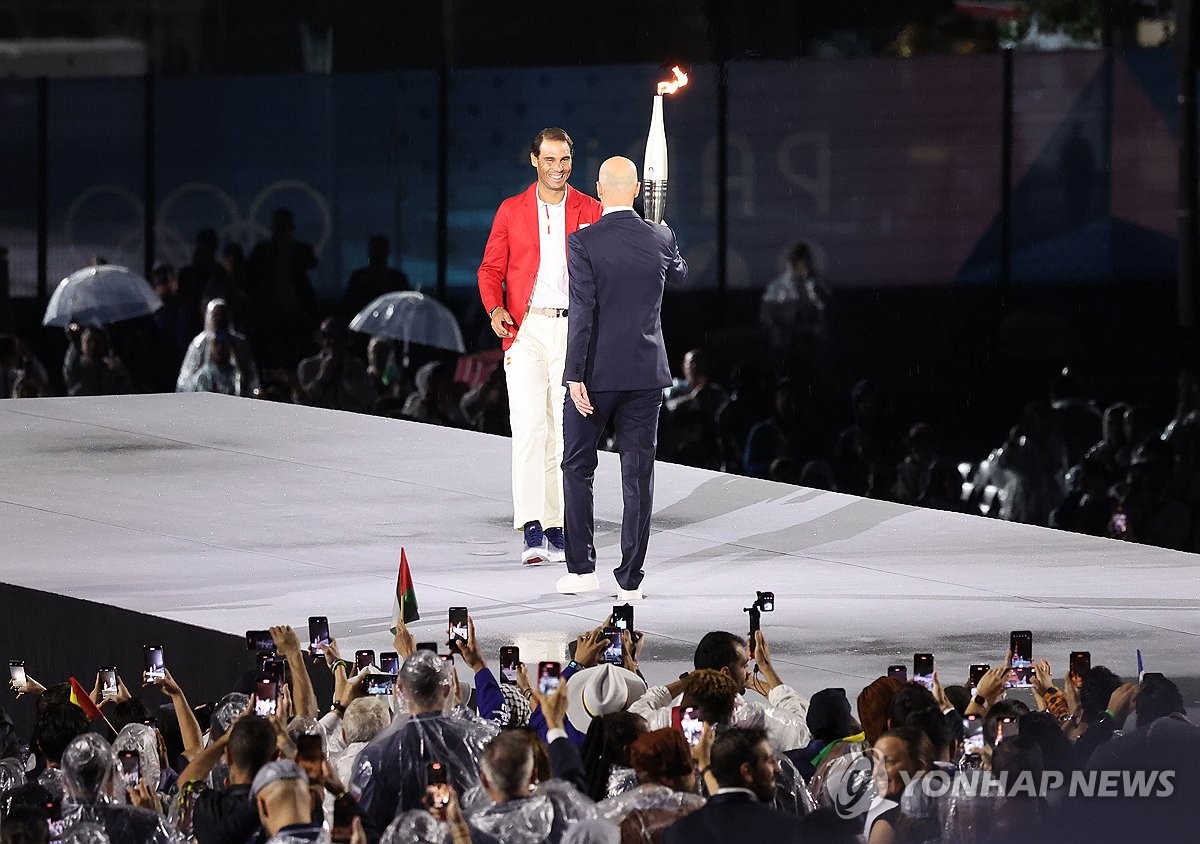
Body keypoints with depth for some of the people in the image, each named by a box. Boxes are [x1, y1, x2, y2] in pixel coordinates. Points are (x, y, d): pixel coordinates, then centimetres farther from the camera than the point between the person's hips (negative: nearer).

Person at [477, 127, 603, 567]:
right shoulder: (511, 210, 8)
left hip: (574, 330, 1)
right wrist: (495, 308, -10)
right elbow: (490, 269, 10)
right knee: (529, 428, -11)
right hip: (526, 329, -1)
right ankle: (531, 531, -15)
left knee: (566, 432, 3)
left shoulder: (589, 211, 8)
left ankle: (556, 530, 9)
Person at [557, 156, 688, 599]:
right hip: (646, 372, 3)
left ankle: (581, 568, 11)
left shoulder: (583, 243, -12)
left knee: (578, 467, 12)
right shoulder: (661, 239, -1)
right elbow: (679, 275, 22)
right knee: (638, 474, 5)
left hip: (597, 372, -3)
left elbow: (582, 311, -16)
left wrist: (576, 376, -13)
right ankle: (630, 577, 5)